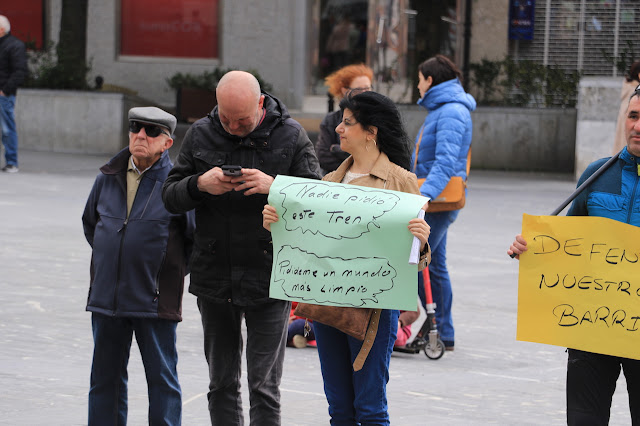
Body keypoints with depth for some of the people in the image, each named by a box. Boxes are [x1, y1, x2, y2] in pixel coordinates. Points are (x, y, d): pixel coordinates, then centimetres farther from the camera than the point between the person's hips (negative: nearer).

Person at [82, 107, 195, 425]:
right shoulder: (108, 178, 6)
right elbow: (90, 222, 23)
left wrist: (174, 269, 2)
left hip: (155, 301, -5)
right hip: (106, 298, 5)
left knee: (161, 378, 3)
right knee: (105, 377, 12)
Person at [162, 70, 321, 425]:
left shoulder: (290, 136, -3)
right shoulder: (200, 135, 4)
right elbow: (170, 197, 5)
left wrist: (275, 187, -23)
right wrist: (199, 185, -16)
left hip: (268, 278, -3)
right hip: (213, 276, 3)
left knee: (263, 386, -3)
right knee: (221, 384, 12)